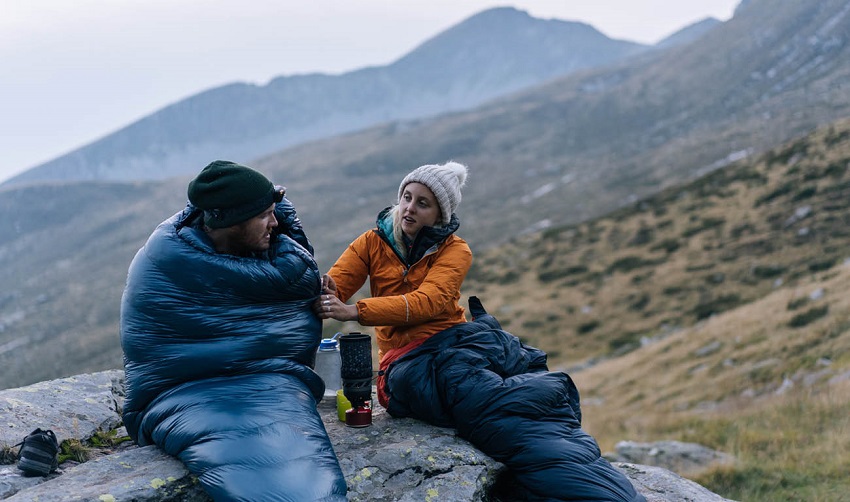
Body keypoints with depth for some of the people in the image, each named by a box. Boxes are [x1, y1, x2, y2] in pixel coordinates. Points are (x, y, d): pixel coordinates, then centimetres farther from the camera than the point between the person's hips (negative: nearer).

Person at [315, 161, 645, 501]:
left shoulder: (454, 250, 8)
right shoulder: (374, 242, 13)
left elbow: (427, 302, -11)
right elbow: (328, 289, 5)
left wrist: (356, 311, -25)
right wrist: (325, 297, -21)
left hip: (457, 342, 4)